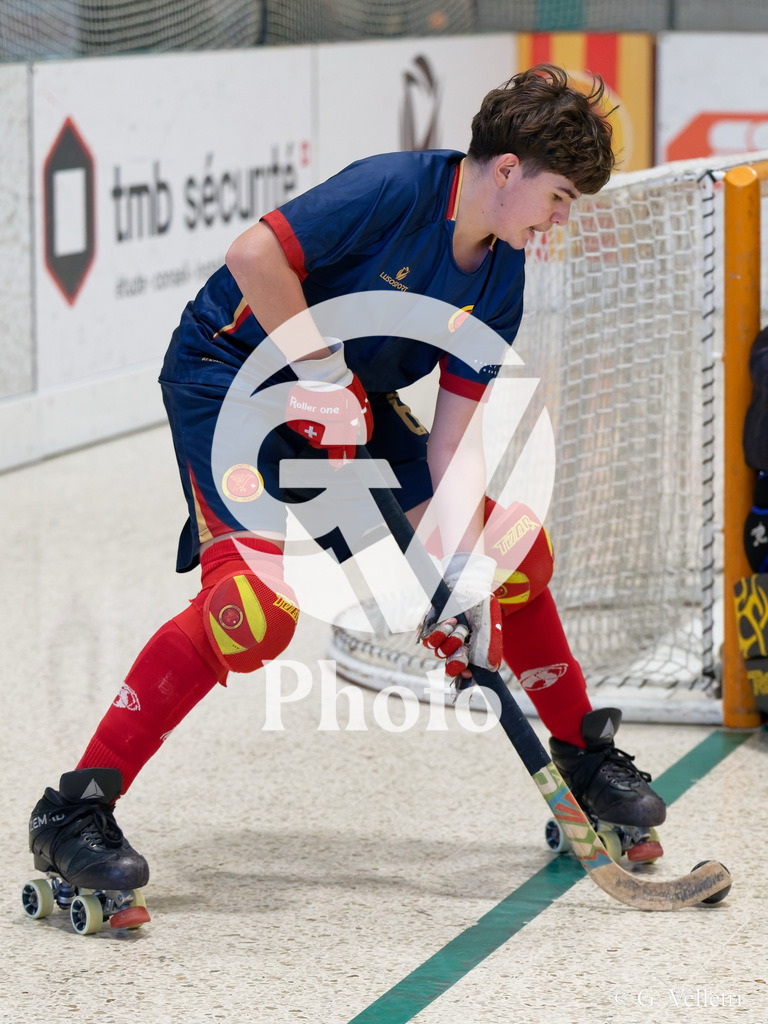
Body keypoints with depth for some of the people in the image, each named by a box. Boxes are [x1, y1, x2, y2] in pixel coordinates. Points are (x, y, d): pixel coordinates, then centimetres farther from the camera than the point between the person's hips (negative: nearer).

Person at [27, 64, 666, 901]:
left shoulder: (500, 279, -3)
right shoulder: (396, 190, -24)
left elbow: (455, 432, -5)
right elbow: (255, 256, -30)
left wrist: (471, 570, -16)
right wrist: (323, 373, -23)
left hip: (354, 402, 8)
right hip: (230, 374, -8)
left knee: (514, 548, 5)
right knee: (260, 601, -27)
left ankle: (582, 759, 25)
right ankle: (74, 813, -22)